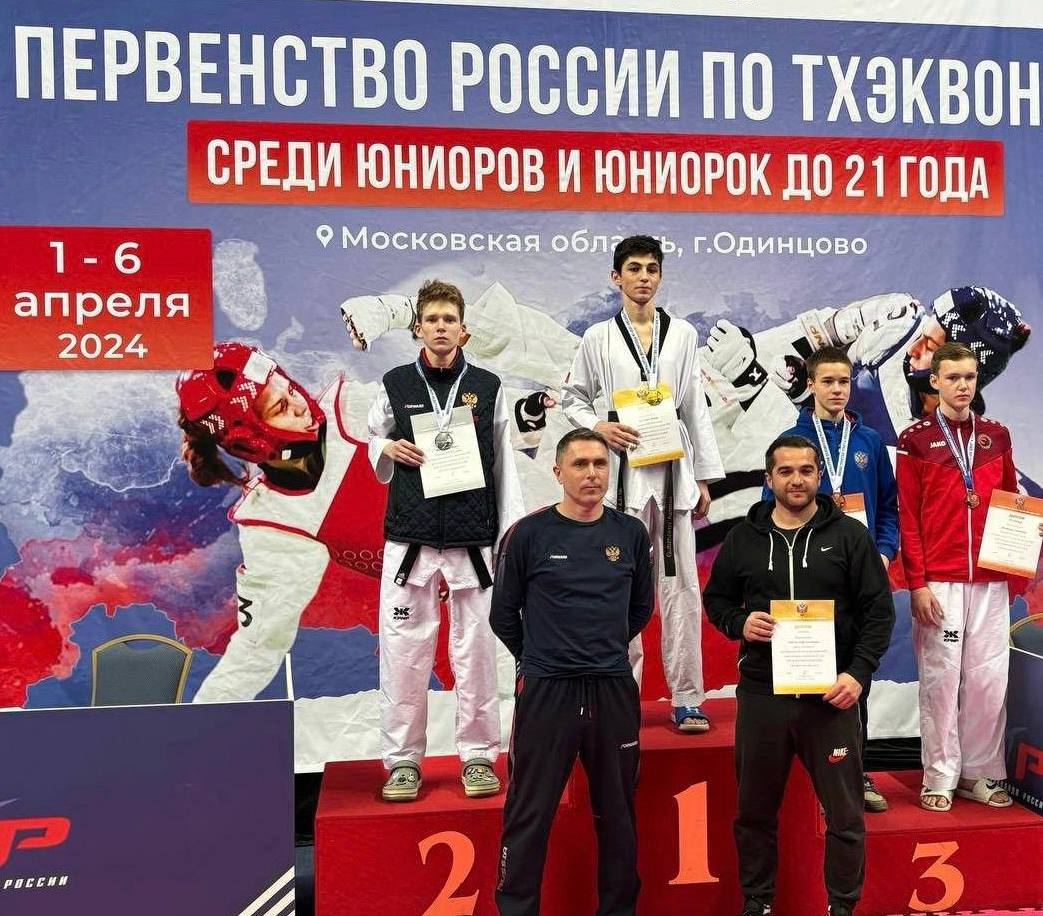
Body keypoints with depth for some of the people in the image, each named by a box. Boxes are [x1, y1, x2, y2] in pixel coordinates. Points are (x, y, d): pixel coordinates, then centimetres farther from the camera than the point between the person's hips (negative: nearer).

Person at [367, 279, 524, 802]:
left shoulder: (487, 386, 5)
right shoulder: (395, 385, 5)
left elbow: (504, 465, 7)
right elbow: (374, 441, 19)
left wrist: (511, 534, 2)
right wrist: (388, 450, -5)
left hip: (472, 539, 0)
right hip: (409, 538, 0)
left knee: (475, 650, 5)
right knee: (403, 650, 2)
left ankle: (478, 755, 19)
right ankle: (403, 759, 16)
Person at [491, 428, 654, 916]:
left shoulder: (631, 533, 4)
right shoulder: (528, 534, -5)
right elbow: (504, 615, 4)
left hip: (614, 691, 3)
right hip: (545, 691, -3)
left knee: (617, 814, 13)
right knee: (529, 815, 3)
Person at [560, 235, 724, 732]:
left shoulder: (683, 333, 9)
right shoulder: (599, 336, 5)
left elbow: (696, 409, 9)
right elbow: (572, 398, 11)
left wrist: (705, 477, 7)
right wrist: (600, 427, -9)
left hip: (674, 468, 1)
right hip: (623, 471, -1)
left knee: (680, 584, 2)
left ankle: (687, 698, 10)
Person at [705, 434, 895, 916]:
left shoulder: (850, 535, 1)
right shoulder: (743, 538, 6)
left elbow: (879, 611, 0)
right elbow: (716, 599, 14)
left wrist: (858, 674, -10)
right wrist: (739, 622, -7)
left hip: (832, 695, -1)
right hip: (761, 694, 2)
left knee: (845, 813, 6)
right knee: (755, 810, 12)